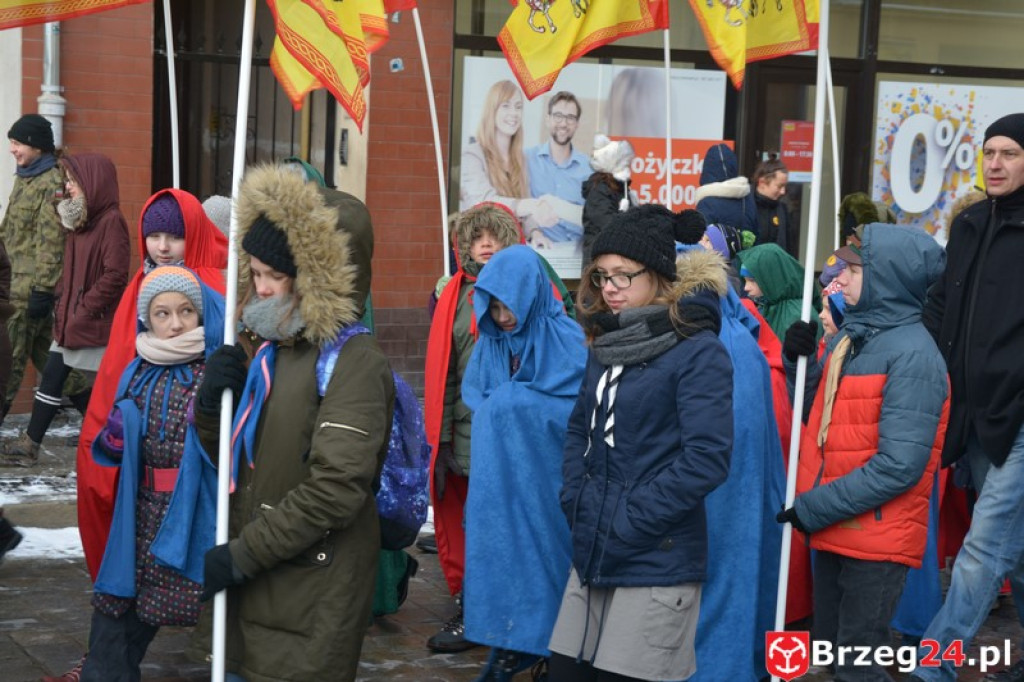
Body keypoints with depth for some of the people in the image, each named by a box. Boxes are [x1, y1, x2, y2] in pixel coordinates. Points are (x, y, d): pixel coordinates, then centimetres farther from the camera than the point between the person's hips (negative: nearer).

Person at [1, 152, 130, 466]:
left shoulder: (112, 222, -15)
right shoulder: (80, 221, 13)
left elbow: (114, 275, -22)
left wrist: (83, 311, -17)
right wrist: (64, 307, 8)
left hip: (96, 325, -9)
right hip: (72, 324, 9)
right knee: (51, 378, 9)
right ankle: (29, 444, 16)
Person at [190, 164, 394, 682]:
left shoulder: (353, 360, -15)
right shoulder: (265, 346, 10)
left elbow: (338, 488, -23)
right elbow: (231, 456, 17)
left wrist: (241, 556, -18)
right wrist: (210, 401, -4)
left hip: (314, 600, -7)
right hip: (253, 583, 7)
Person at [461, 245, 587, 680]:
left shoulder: (567, 340, -10)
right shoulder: (489, 342, 5)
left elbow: (579, 409, -13)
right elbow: (473, 398, 11)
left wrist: (510, 404, -12)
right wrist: (497, 412, -10)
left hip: (546, 477, -4)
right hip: (498, 476, 5)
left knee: (541, 549, -1)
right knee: (500, 550, 5)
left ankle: (551, 644, 11)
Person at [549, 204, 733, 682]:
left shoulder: (698, 352, -12)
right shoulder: (606, 344, 12)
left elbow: (706, 459, -18)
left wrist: (630, 522, -17)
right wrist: (576, 505, 4)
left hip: (657, 565, -7)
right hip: (592, 556, 7)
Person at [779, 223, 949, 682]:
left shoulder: (912, 355, -18)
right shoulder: (851, 338, 9)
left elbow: (899, 466, -24)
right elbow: (821, 415, 19)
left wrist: (815, 507, -20)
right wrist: (799, 361, 2)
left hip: (876, 539, -9)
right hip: (833, 531, 9)